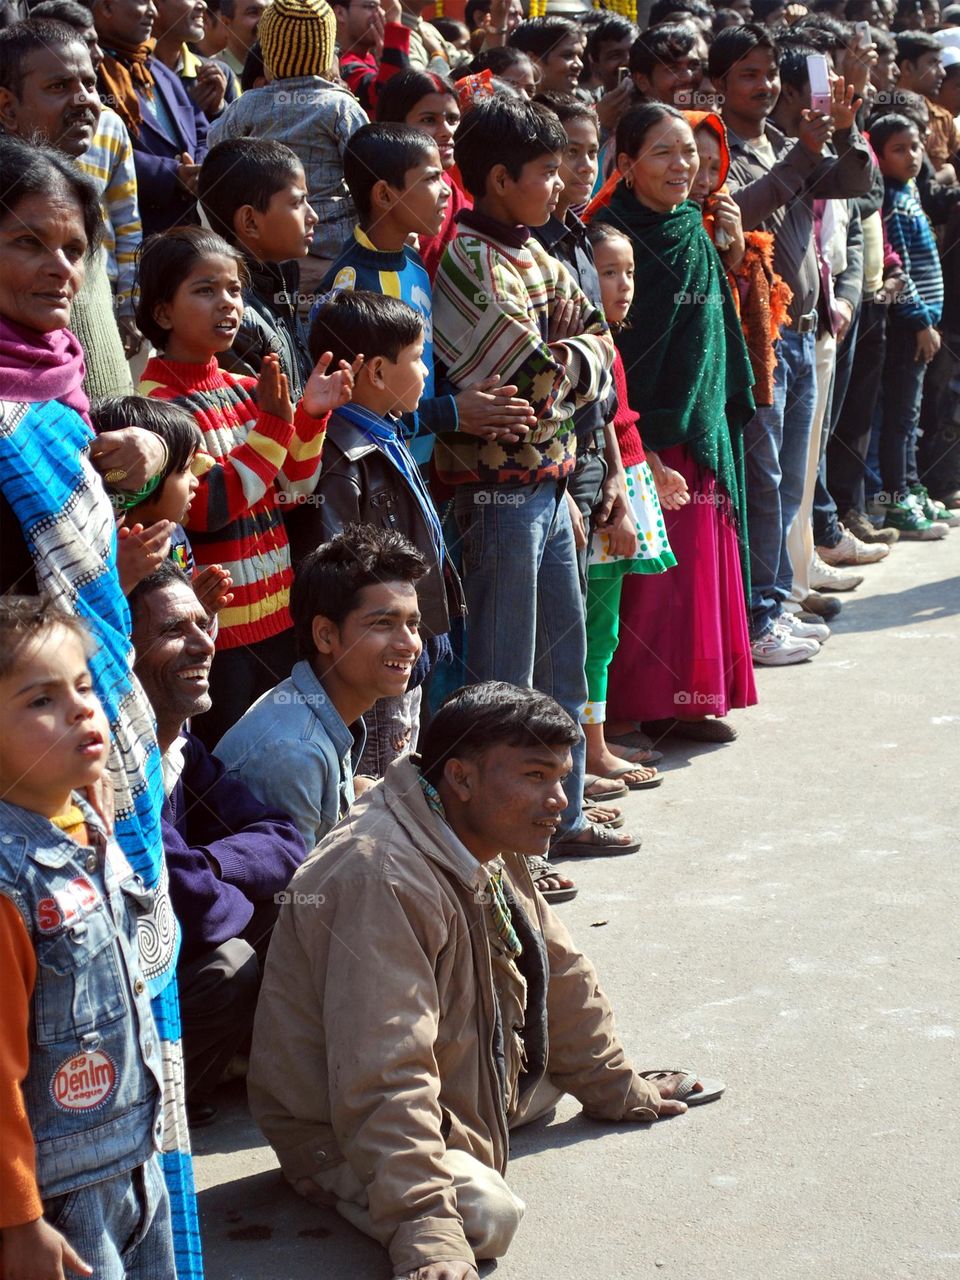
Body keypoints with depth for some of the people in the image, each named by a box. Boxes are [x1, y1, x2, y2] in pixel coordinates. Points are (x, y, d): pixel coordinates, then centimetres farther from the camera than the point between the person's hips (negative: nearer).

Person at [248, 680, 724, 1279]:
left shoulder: (490, 849, -1)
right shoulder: (382, 878, -33)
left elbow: (557, 975, 15)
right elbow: (383, 1081, -39)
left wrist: (618, 1089, 23)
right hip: (342, 1132, -10)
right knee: (484, 1213, -29)